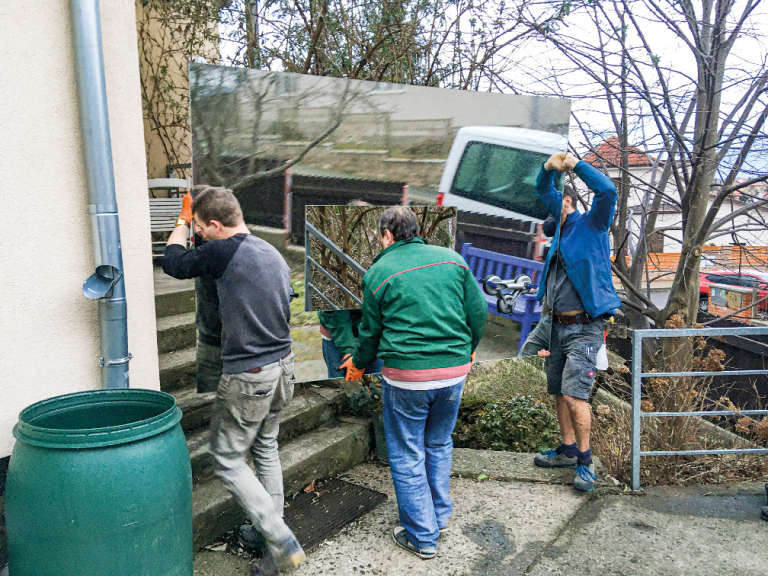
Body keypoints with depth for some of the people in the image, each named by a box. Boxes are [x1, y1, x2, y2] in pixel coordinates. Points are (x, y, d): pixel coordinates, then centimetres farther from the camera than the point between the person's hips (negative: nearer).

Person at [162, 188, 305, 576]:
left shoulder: (224, 251, -17)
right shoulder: (274, 255, 7)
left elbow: (174, 263, 1)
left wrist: (182, 223, 16)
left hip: (247, 376, -8)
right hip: (282, 367, 8)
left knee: (227, 461, 6)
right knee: (266, 450, 21)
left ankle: (283, 542, 4)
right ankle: (269, 529, 32)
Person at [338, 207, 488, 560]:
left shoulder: (378, 273, -3)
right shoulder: (452, 259, 5)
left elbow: (371, 331, 5)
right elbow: (479, 312, 6)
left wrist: (358, 364, 24)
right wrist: (469, 349, 24)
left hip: (407, 375, -4)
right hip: (454, 371, 4)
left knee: (407, 454, 11)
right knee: (439, 444, 23)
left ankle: (422, 537, 20)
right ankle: (440, 515, 36)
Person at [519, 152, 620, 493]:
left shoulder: (591, 224, -4)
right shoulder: (563, 224, 13)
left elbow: (607, 190, -22)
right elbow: (542, 191, 22)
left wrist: (575, 164, -16)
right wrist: (549, 168, 3)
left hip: (582, 328, -8)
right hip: (552, 323, 8)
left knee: (574, 394, -12)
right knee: (557, 391, 14)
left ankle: (585, 461, 4)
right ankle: (567, 451, 30)